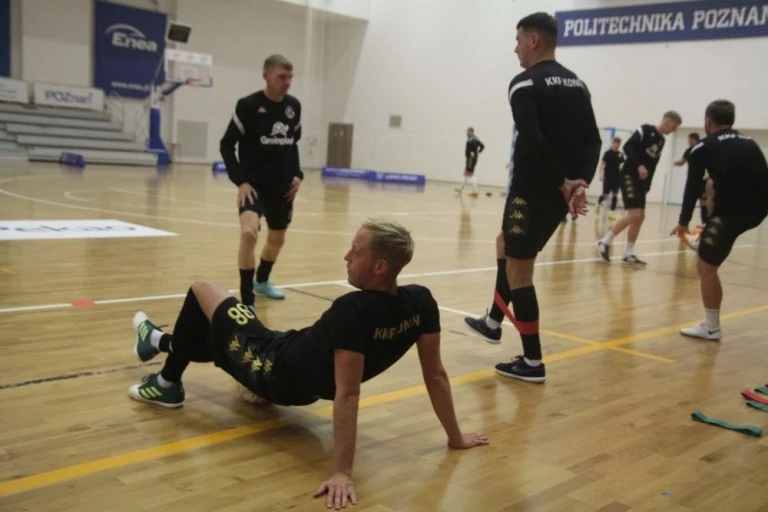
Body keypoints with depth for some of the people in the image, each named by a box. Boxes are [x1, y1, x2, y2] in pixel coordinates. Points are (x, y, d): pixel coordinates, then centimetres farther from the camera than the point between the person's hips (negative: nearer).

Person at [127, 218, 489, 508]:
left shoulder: (352, 311, -38)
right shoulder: (422, 303, -18)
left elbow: (348, 395, -38)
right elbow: (436, 376, -13)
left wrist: (342, 473, -36)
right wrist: (456, 437, -1)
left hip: (275, 370, -7)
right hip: (309, 387, 7)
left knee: (202, 290, 10)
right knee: (215, 337, 33)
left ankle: (167, 385, 30)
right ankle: (163, 342, 61)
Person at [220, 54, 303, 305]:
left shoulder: (294, 106, 2)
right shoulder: (248, 105, -12)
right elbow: (226, 145, -7)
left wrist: (297, 174, 4)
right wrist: (240, 181, -16)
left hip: (283, 187, 6)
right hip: (255, 185, -5)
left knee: (277, 239, 19)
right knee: (249, 233, -27)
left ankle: (262, 281, 48)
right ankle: (247, 301, -16)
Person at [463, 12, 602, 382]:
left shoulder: (525, 84, -11)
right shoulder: (577, 84, 13)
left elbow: (532, 143, -24)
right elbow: (593, 141, 6)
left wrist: (562, 183, -16)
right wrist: (580, 183, -5)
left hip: (533, 190, -8)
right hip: (562, 193, 9)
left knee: (519, 270, 2)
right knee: (505, 245, 26)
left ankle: (532, 362, 6)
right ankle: (493, 322, 38)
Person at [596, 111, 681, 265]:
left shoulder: (662, 141, 17)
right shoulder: (645, 130, -7)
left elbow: (652, 165, 18)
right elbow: (627, 147, -17)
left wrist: (647, 186, 13)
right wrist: (639, 165, -27)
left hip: (641, 180, 9)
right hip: (630, 175, -9)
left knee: (640, 216, 7)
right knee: (634, 214, -18)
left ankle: (629, 253, 13)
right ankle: (605, 242, -8)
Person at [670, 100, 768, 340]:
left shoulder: (703, 147, 4)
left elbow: (692, 187, 5)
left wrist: (683, 222, 18)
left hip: (732, 210, -7)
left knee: (706, 267, 7)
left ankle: (711, 328, 13)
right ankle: (709, 239, 44)